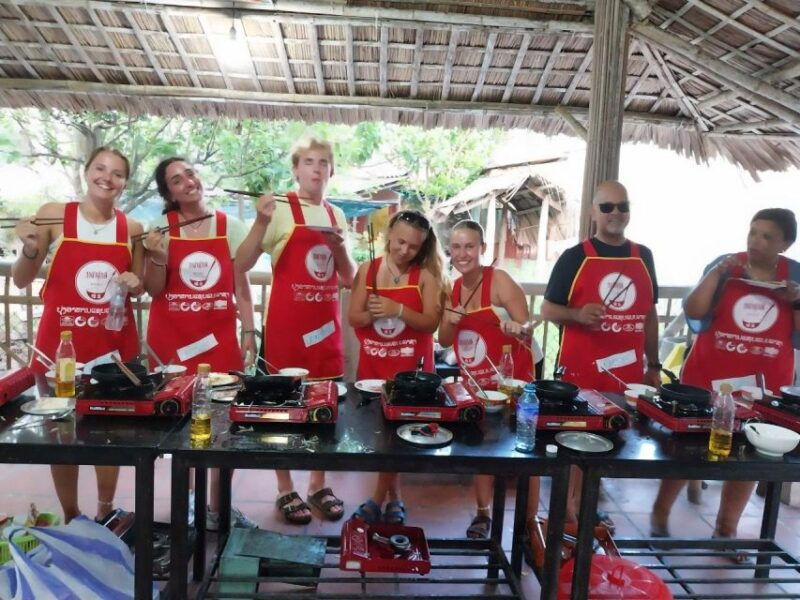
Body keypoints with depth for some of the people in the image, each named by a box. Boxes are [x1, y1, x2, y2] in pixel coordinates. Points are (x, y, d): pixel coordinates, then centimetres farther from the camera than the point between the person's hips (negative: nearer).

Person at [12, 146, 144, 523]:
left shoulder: (131, 228, 3)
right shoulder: (54, 215, -4)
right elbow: (21, 280, 1)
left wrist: (134, 284, -7)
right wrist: (30, 249, -18)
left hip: (115, 342, 2)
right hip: (61, 339, -1)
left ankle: (105, 513, 29)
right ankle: (70, 517, 27)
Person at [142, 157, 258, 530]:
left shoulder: (230, 227, 3)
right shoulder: (161, 229, 1)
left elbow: (240, 286, 5)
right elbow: (155, 290, 2)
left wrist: (249, 333, -2)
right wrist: (158, 258, -16)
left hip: (220, 338, 1)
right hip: (172, 338, 0)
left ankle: (218, 505, 18)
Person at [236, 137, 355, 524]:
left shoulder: (337, 216, 11)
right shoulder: (280, 211, -4)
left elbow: (349, 279, 12)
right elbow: (241, 265, -10)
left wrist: (340, 246, -5)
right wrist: (261, 222, -21)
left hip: (327, 325, 5)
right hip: (286, 324, -5)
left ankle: (318, 485, 26)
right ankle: (285, 489, 19)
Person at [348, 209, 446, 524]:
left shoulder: (426, 275, -6)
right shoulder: (367, 270, 1)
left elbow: (431, 323, -12)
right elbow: (353, 318, 0)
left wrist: (398, 310, -25)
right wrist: (373, 313, -20)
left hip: (411, 365, -3)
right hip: (373, 363, 3)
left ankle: (381, 497, 18)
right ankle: (393, 497, 27)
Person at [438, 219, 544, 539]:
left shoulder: (500, 280, -20)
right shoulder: (453, 289, -2)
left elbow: (527, 326, -23)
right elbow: (445, 340, 3)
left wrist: (519, 328, -45)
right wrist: (450, 322, -17)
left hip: (517, 375, -5)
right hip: (477, 379, 6)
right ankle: (483, 514, 29)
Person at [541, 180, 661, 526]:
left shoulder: (643, 257, 9)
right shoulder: (575, 257, -4)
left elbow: (649, 314, 15)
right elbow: (547, 309, -4)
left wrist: (653, 365, 13)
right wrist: (578, 314, -24)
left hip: (627, 372, 5)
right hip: (581, 370, -4)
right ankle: (566, 506, 19)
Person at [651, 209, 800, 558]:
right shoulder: (725, 265, -3)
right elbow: (693, 312, -13)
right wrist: (717, 273, -19)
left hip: (764, 385, 3)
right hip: (708, 377, -2)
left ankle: (726, 530, 27)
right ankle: (660, 515, 23)